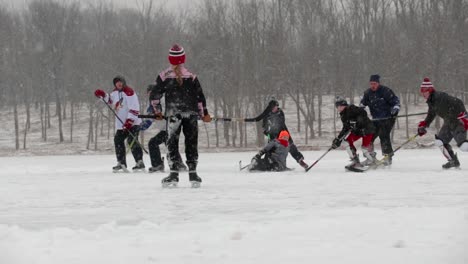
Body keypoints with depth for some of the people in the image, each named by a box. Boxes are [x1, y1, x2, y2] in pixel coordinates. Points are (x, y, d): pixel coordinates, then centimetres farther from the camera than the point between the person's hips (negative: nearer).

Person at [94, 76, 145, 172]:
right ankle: (121, 163, 21)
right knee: (118, 140, 11)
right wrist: (103, 95, 12)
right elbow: (110, 101, 30)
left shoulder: (129, 92, -17)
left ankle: (140, 163, -18)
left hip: (132, 122, -9)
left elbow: (134, 108, -23)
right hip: (121, 123, 9)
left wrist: (130, 121, -28)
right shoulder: (115, 92, 10)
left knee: (132, 141, -18)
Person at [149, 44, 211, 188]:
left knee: (172, 143, 4)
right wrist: (204, 113, 14)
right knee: (191, 143, 8)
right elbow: (200, 97, 2)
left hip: (172, 115, -1)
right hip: (191, 114, 1)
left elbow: (154, 96, 1)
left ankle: (174, 174, -3)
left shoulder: (164, 76, -3)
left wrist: (157, 111, 16)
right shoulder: (191, 76, -1)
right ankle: (193, 173, 5)